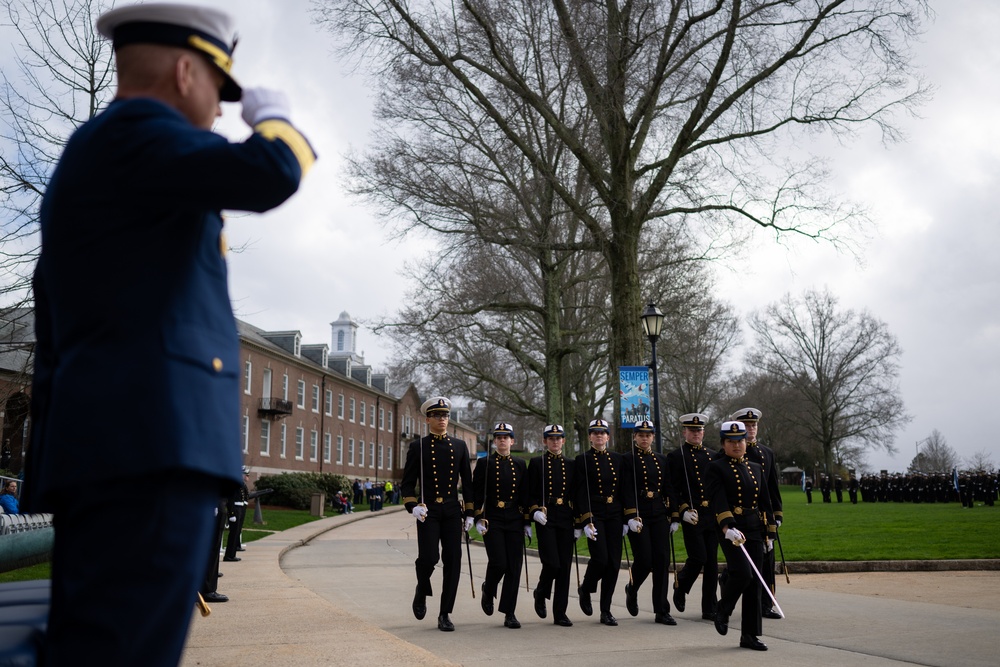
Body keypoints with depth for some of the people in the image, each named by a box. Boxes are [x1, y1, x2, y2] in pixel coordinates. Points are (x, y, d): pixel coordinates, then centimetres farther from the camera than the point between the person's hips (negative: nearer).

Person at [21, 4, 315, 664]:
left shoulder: (90, 161, 28)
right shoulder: (133, 128, -2)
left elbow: (55, 332, 26)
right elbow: (268, 174, -20)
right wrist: (275, 117, 4)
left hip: (114, 443, 10)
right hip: (153, 439, -10)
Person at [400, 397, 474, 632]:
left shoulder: (460, 446, 10)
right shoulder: (418, 446, 2)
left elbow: (467, 481, 12)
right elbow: (408, 482, 2)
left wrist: (469, 514, 8)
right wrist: (413, 506, -14)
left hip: (452, 511, 3)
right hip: (427, 511, -3)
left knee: (452, 561, -1)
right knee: (428, 558, -14)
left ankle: (445, 614, 9)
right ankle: (421, 592, 19)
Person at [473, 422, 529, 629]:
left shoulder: (520, 465, 10)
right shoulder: (484, 464, 1)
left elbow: (525, 495, 11)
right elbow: (477, 494, -1)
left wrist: (527, 522, 7)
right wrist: (479, 519, -10)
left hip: (515, 521, 3)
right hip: (492, 521, -3)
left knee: (514, 567, 0)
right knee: (498, 563, -13)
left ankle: (509, 614, 8)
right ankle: (488, 591, 20)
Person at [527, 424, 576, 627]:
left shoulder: (570, 465, 12)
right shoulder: (536, 463, 4)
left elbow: (576, 495, 14)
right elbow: (530, 494, 1)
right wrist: (535, 511, -15)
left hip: (566, 520, 3)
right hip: (545, 519, -3)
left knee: (565, 566, 2)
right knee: (552, 563, -13)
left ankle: (560, 613, 10)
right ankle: (540, 594, 18)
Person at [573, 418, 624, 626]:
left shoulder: (617, 459, 11)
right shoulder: (582, 460, 0)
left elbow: (622, 490, 13)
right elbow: (580, 493, -6)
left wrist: (625, 520, 9)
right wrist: (585, 522, -14)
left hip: (614, 515, 4)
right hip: (594, 515, -4)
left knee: (614, 562, 0)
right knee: (600, 558, -15)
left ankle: (606, 611, 10)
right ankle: (585, 590, 16)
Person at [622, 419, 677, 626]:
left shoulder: (662, 460, 13)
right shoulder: (627, 460, -2)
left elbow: (668, 489, 13)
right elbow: (627, 490, -9)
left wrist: (674, 516, 8)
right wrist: (632, 516, -18)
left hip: (660, 515, 4)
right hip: (639, 515, -4)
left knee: (662, 561, 0)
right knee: (644, 560, -7)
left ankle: (661, 611, 5)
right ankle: (632, 590, 25)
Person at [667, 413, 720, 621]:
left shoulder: (711, 456, 15)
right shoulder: (675, 457, -2)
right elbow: (672, 490, -7)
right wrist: (683, 511, -18)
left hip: (713, 516, 5)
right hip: (692, 516, -5)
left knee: (712, 561, 5)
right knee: (698, 558, -10)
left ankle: (710, 609, 12)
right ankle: (680, 586, 20)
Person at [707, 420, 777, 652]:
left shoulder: (756, 468, 15)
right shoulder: (716, 468, -3)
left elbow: (765, 503, 18)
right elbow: (718, 501, -16)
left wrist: (769, 533, 14)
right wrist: (728, 528, -28)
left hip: (755, 531, 6)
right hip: (732, 530, -6)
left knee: (754, 583, 4)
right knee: (742, 573, -20)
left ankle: (750, 635, 12)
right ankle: (723, 612, 7)